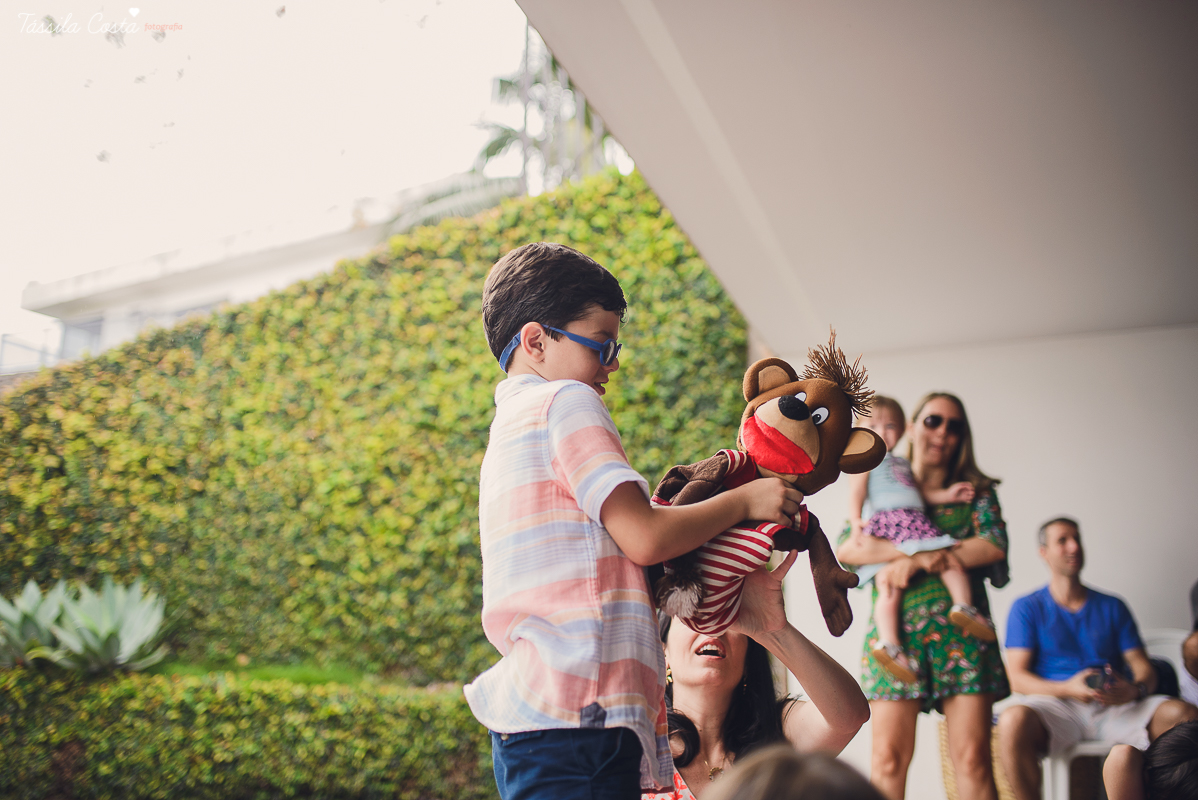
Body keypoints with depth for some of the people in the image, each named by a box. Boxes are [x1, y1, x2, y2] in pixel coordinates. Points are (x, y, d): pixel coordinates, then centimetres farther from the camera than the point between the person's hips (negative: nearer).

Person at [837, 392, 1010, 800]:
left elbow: (995, 546, -3)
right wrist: (906, 550, -15)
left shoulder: (976, 491, 16)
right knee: (889, 758, -9)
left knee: (973, 758, -5)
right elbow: (845, 548, 1)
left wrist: (917, 562, -10)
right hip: (896, 631, 0)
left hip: (961, 631, 1)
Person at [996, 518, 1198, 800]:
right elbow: (1018, 678, 0)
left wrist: (1135, 689, -13)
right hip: (1056, 705, -3)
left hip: (1114, 707, 3)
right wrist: (1067, 689, -20)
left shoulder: (1112, 607, 21)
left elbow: (1143, 667, 13)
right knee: (1013, 720, -38)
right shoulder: (1027, 608, 10)